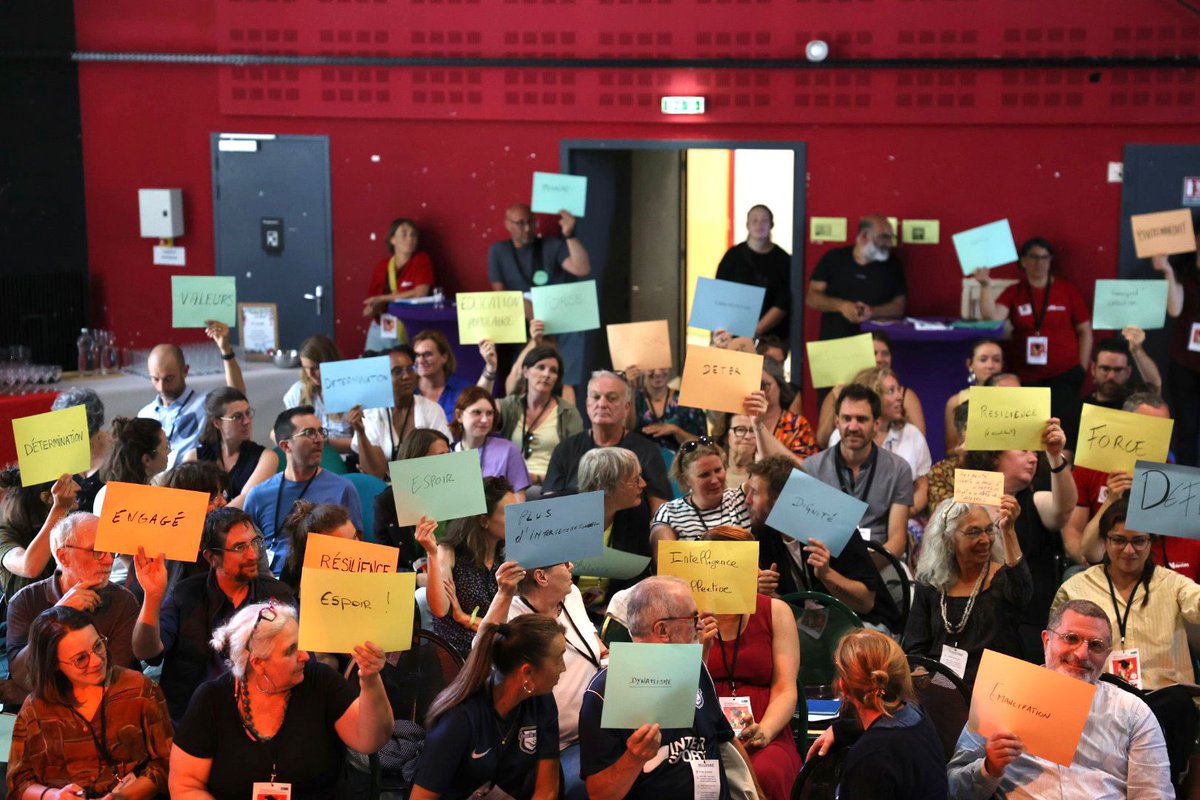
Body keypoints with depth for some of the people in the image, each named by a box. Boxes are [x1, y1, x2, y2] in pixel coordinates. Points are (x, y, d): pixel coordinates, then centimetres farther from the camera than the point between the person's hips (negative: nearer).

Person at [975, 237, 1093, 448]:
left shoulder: (1067, 291, 4)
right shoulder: (1013, 293, 6)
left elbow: (1085, 331, 7)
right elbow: (992, 317, -10)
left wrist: (1082, 369, 2)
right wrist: (986, 286, -20)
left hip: (1064, 374, -1)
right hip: (1025, 376, 1)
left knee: (1065, 429, -8)